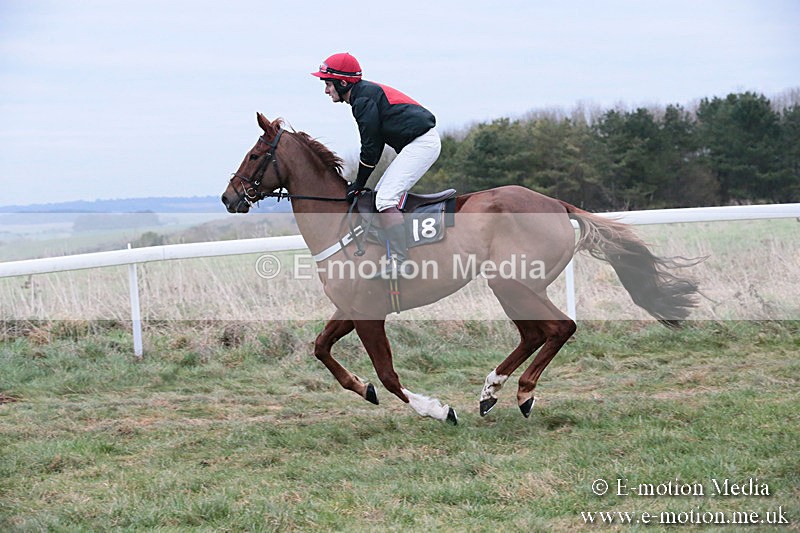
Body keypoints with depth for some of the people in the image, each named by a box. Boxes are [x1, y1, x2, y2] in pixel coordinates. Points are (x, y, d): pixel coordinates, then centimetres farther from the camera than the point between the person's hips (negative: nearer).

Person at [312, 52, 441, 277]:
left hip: (422, 143, -11)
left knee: (385, 199, -17)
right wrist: (359, 183, 16)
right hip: (419, 143, 11)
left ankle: (401, 262, -23)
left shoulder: (363, 99, -13)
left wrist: (359, 184, -2)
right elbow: (374, 145, 19)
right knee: (380, 195, 14)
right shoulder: (369, 92, 18)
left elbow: (370, 147, -12)